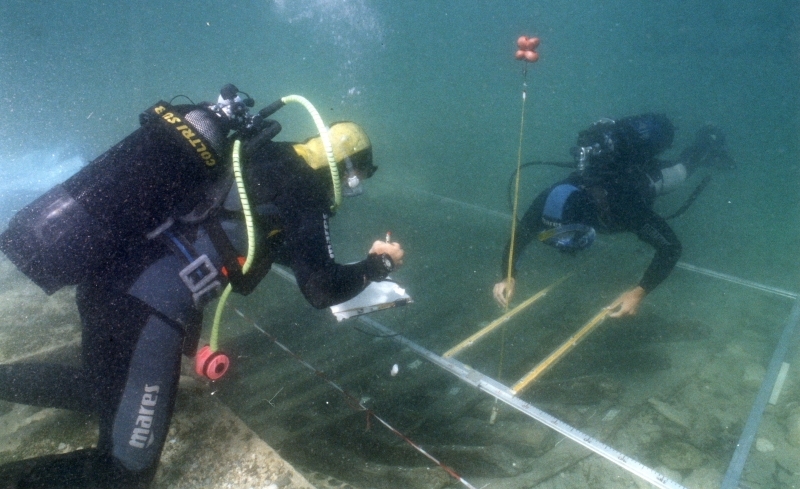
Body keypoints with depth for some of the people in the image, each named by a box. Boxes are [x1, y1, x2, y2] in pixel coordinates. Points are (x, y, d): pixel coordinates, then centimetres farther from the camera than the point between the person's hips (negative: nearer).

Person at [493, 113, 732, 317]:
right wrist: (507, 277, -50)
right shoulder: (549, 200, -43)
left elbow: (671, 247, -47)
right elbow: (520, 235, -35)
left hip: (647, 176, -3)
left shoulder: (626, 207, -52)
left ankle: (707, 139, 58)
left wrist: (638, 292, -59)